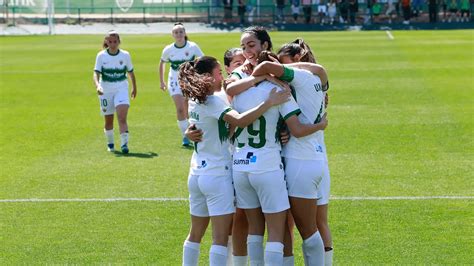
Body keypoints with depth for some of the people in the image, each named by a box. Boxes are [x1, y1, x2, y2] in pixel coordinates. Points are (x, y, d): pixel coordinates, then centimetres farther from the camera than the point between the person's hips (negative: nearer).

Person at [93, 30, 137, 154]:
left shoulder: (125, 55, -2)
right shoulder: (101, 56, -5)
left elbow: (130, 72, 12)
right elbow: (96, 73, -11)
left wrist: (134, 88, 20)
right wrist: (97, 85, -30)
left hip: (121, 89, -1)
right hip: (106, 91, 1)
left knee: (122, 116, -19)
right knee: (109, 120, 10)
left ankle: (124, 144, -22)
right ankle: (110, 143, 30)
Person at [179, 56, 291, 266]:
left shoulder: (194, 101, 9)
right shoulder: (213, 102, -17)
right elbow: (240, 120, -33)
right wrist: (269, 102, -33)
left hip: (196, 174, 9)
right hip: (217, 175, -8)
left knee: (196, 233, 17)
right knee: (220, 238, -6)